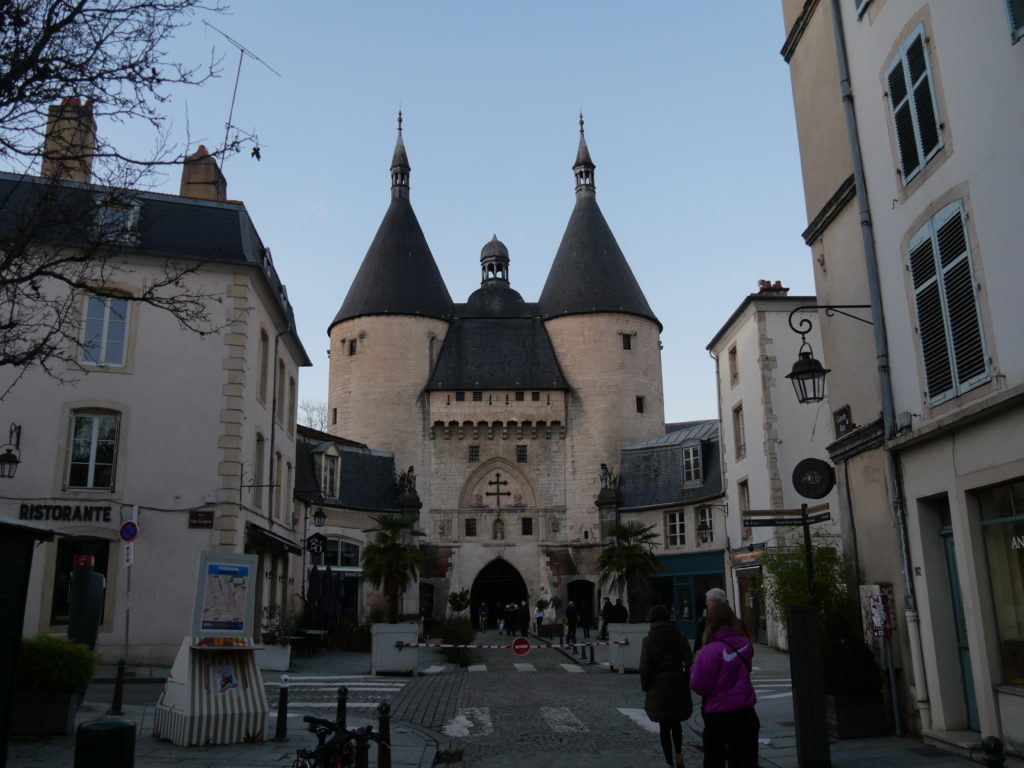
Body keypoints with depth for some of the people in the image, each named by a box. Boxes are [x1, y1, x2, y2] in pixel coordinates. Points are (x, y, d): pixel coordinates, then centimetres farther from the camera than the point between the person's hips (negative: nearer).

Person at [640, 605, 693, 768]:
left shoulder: (648, 641, -8)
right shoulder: (680, 638, -1)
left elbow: (645, 668, -9)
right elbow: (689, 663, -3)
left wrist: (645, 687, 5)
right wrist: (687, 682, 9)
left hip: (659, 689, -2)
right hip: (679, 688, 2)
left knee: (664, 727, 10)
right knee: (676, 723, 21)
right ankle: (678, 754, 10)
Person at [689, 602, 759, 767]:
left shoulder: (710, 651, -21)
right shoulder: (745, 644, -2)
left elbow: (699, 686, -16)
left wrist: (696, 665, 0)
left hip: (718, 717, -5)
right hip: (745, 714, 5)